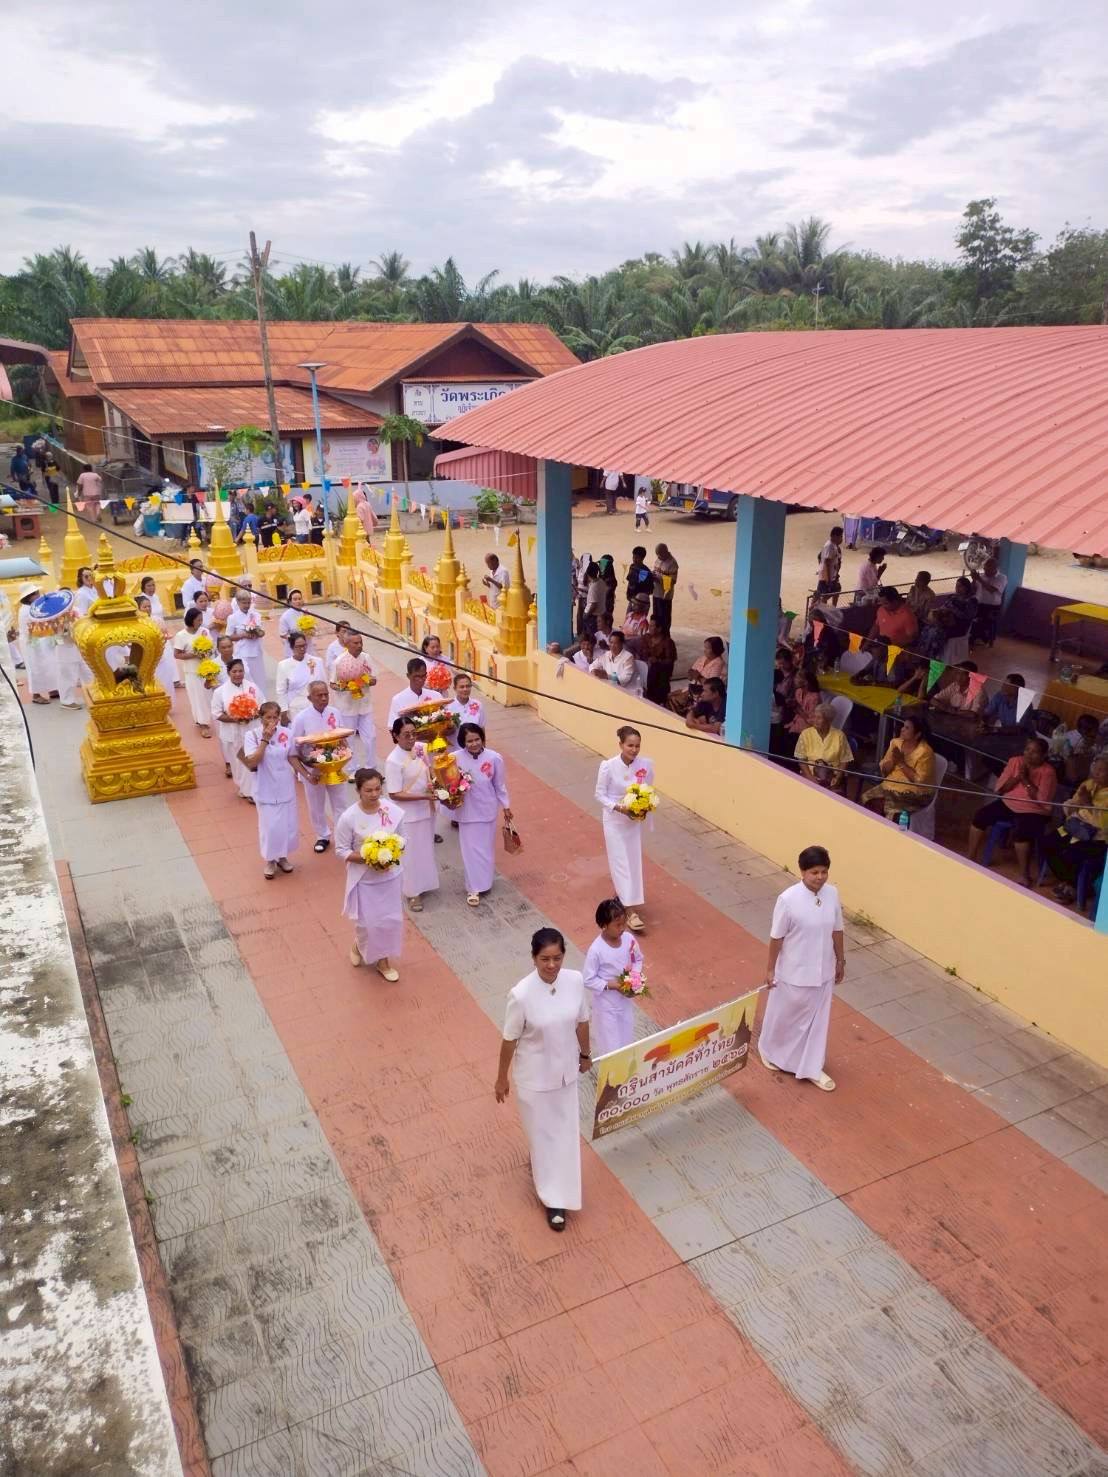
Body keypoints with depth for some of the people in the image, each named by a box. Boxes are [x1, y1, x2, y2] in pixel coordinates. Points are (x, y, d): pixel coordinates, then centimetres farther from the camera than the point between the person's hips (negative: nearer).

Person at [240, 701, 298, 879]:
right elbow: (252, 762, -24)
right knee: (270, 826, 0)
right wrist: (265, 739, -25)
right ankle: (270, 861, 21)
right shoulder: (252, 735, -14)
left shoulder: (285, 733, -5)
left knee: (288, 824, 12)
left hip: (286, 787, 3)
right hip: (266, 790, -3)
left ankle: (282, 857, 33)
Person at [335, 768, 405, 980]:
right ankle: (359, 946, 44)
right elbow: (341, 851, -12)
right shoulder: (349, 817, -20)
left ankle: (382, 959, 34)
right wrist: (366, 859, -24)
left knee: (391, 919, 12)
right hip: (364, 878, -3)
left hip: (391, 875, 3)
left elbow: (401, 839, 1)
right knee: (367, 922, 10)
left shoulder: (393, 810, -12)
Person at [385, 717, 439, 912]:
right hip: (409, 814, -6)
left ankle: (424, 884, 43)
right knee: (411, 852, 9)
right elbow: (394, 794, -22)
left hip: (426, 809, 6)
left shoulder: (420, 749, -5)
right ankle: (413, 892, 27)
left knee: (426, 848, 22)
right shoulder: (393, 761, -24)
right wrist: (423, 796, -25)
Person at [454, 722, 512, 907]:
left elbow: (499, 785, -2)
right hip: (467, 811, -1)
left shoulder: (494, 758, -15)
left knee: (486, 847, 16)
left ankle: (484, 882, 37)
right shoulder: (456, 758, -17)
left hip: (487, 810, 1)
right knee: (470, 849, 7)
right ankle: (473, 888, 20)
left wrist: (506, 806, 6)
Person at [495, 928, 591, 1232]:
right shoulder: (521, 994, -29)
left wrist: (585, 1054, 14)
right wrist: (501, 1078, -5)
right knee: (542, 1133, 14)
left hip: (566, 1070, 4)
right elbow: (510, 1039, -15)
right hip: (535, 1075, -4)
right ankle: (552, 1198, 37)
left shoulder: (575, 980, -17)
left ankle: (558, 1192, 49)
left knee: (566, 1130, 21)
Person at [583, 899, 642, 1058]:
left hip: (625, 999, 5)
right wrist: (611, 985, -24)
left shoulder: (629, 939, -11)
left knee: (626, 1039, 20)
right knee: (610, 1047, 4)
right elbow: (588, 980, -19)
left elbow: (638, 959, 8)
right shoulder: (596, 949, -26)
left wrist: (635, 975, -10)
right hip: (606, 1004, -5)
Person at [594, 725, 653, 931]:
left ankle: (621, 893, 43)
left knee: (634, 860, 16)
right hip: (614, 820, -4)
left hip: (635, 820, 4)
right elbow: (600, 795, -11)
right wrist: (620, 808, -24)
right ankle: (631, 912, 2)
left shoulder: (646, 765, -11)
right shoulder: (608, 766, -19)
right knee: (621, 862, -2)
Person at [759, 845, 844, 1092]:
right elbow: (777, 937, -14)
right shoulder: (788, 899, -24)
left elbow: (836, 930, 4)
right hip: (794, 972, -4)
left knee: (818, 1019, 17)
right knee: (784, 1015, 17)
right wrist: (770, 969, -8)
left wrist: (840, 961, 12)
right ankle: (769, 1051, 45)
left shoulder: (832, 894, -10)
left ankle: (812, 1069, 34)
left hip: (823, 971, 4)